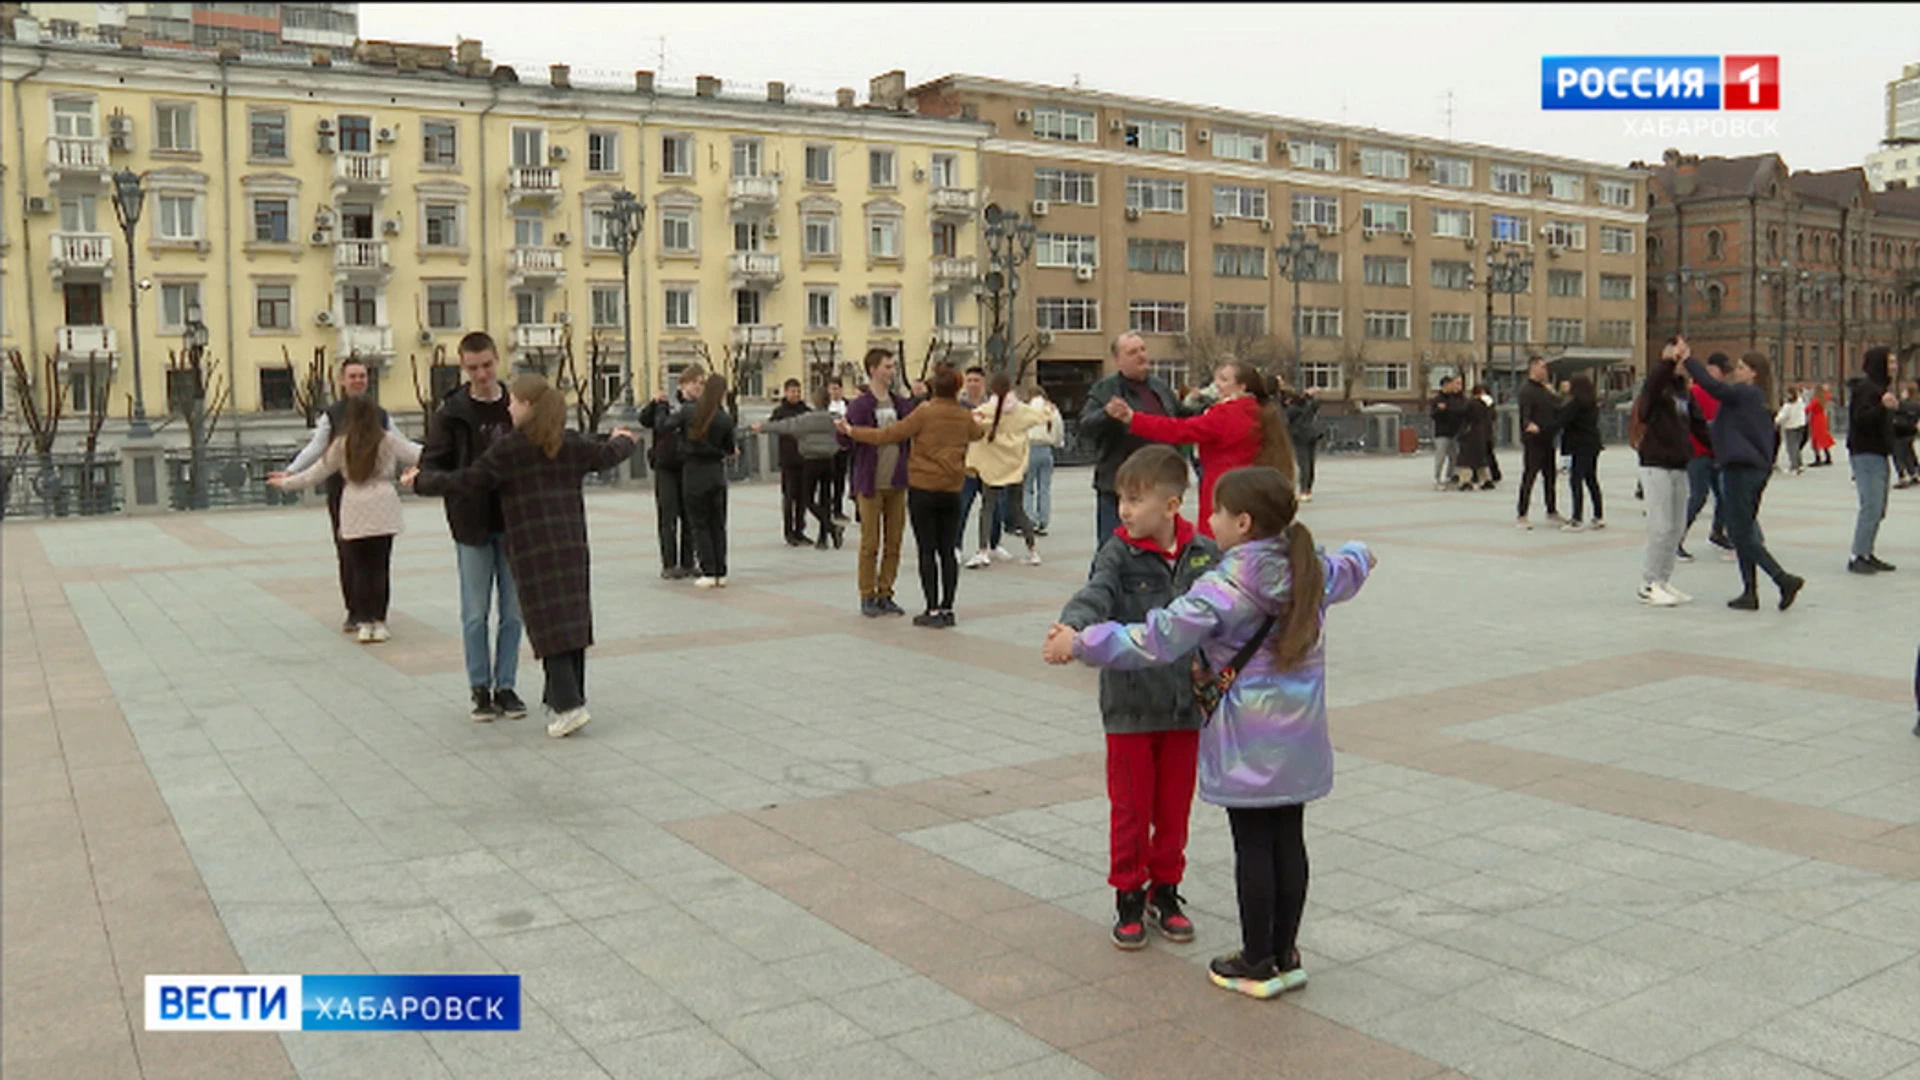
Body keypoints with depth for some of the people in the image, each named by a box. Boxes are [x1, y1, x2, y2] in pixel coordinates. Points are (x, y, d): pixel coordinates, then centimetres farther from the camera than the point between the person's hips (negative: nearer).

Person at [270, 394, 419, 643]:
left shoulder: (342, 444, 2)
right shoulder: (387, 440, 0)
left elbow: (316, 473, 9)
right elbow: (417, 454, 8)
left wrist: (286, 482, 23)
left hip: (355, 513, 0)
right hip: (383, 511, 0)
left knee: (359, 567, 8)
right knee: (380, 566, 5)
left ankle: (364, 622, 7)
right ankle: (379, 621, 8)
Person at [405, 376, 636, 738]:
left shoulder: (509, 449, -6)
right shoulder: (572, 444, 9)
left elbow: (465, 481, -4)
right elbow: (607, 456, 27)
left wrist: (420, 480, 11)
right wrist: (624, 440, 50)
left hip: (533, 550, -5)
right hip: (572, 544, 5)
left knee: (549, 625, -6)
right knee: (573, 621, 10)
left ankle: (569, 706, -13)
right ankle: (561, 696, 19)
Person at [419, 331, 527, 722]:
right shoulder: (451, 411, -2)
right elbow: (432, 465, -3)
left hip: (514, 524, 2)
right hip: (472, 526, -2)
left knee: (513, 612, 8)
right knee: (475, 614, 5)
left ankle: (505, 686, 20)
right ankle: (480, 689, 17)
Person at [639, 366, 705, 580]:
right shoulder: (669, 402, -5)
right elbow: (644, 420, 0)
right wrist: (656, 403, -12)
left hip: (689, 467, 2)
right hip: (665, 467, -2)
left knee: (689, 517, 8)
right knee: (668, 516, 2)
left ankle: (687, 563, 17)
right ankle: (669, 565, 7)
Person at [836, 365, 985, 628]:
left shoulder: (926, 412, -12)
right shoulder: (965, 416, 4)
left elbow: (889, 434, -10)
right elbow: (978, 432, 28)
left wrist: (852, 431, 1)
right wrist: (981, 424, 53)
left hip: (923, 489, -4)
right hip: (952, 490, 5)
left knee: (927, 551, -1)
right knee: (947, 550, 9)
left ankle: (934, 611, -1)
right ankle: (947, 609, 12)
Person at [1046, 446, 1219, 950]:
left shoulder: (1205, 554, -2)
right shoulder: (1119, 554, -10)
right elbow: (1094, 595, -27)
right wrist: (1073, 627, -47)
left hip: (1185, 705, 2)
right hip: (1130, 705, -2)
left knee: (1175, 807, 14)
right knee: (1130, 808, 9)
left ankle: (1165, 891, 33)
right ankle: (1128, 897, 26)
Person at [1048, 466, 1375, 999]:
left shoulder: (1226, 587, -17)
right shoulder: (1310, 571, 5)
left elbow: (1156, 640, -21)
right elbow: (1343, 574, 30)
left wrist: (1081, 644, -13)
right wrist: (1358, 556, 55)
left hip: (1247, 742, -7)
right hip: (1299, 738, 7)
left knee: (1253, 848, 2)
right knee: (1289, 841, 13)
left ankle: (1257, 965, 12)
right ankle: (1286, 957, 23)